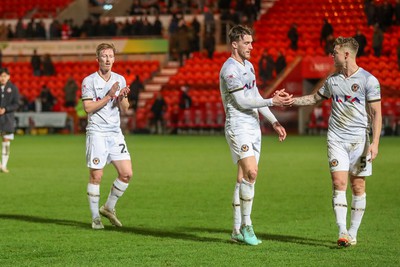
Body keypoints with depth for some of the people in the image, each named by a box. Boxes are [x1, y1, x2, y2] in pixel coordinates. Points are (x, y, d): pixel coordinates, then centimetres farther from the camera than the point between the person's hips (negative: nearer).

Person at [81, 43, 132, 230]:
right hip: (97, 132, -5)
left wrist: (122, 97, -9)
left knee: (126, 173, -2)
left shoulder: (120, 80, 10)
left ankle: (109, 208, 17)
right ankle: (95, 217, 6)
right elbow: (88, 107, -12)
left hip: (115, 132, 5)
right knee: (96, 176, -4)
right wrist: (109, 96, -17)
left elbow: (125, 109, 11)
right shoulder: (89, 81, -4)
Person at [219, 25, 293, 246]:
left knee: (244, 178, 6)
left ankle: (237, 230, 8)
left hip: (253, 127, 9)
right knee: (250, 172, -20)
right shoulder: (229, 69, -13)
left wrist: (274, 122, 18)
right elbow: (242, 101, -17)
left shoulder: (248, 66, 16)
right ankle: (245, 224, -11)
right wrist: (272, 101, -15)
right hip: (238, 126, -9)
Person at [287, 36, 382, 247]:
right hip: (336, 139, 3)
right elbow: (315, 98, 27)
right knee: (339, 184, -9)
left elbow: (376, 113, -6)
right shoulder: (332, 80, 10)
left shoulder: (368, 80, -5)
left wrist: (375, 142, -15)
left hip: (359, 139, -3)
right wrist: (290, 100, 16)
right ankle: (342, 233, -13)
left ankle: (353, 234, 10)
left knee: (358, 187, 1)